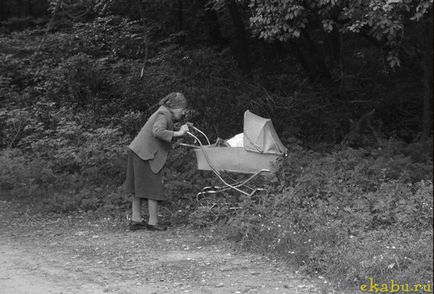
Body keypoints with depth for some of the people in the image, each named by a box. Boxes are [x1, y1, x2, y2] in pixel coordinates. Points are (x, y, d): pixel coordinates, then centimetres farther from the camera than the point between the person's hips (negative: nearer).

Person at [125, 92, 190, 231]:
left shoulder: (163, 113, 18)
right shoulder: (163, 115, -13)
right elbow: (157, 131, -29)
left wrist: (181, 130, 6)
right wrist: (177, 133, -26)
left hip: (138, 152, 10)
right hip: (146, 155, -10)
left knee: (139, 188, 14)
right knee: (153, 188, -2)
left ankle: (136, 220, 21)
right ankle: (153, 222, 3)